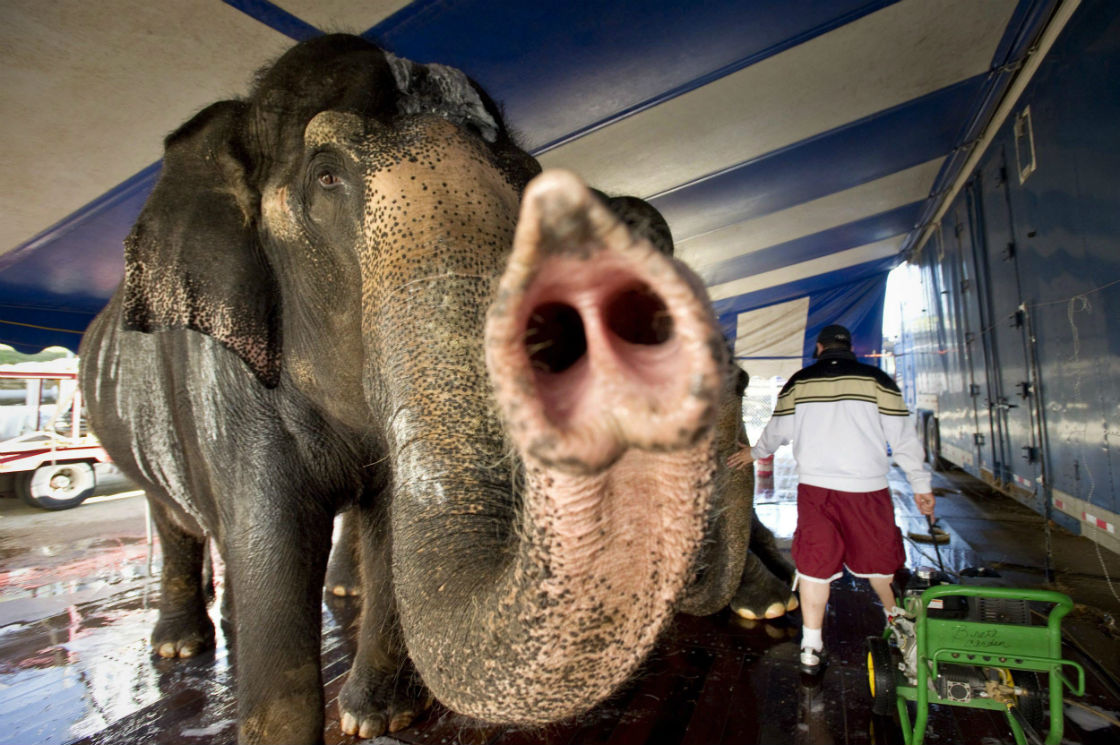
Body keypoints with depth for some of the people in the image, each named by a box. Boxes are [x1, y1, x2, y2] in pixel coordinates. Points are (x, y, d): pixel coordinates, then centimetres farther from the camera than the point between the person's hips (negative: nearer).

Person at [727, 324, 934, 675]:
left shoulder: (799, 382, 5)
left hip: (814, 485, 0)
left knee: (814, 563, 5)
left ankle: (811, 649, 11)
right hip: (867, 488, 0)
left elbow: (777, 431, 13)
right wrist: (921, 486, 11)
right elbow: (903, 438, 2)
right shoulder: (877, 380, 2)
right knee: (879, 558, 19)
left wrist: (754, 453, 32)